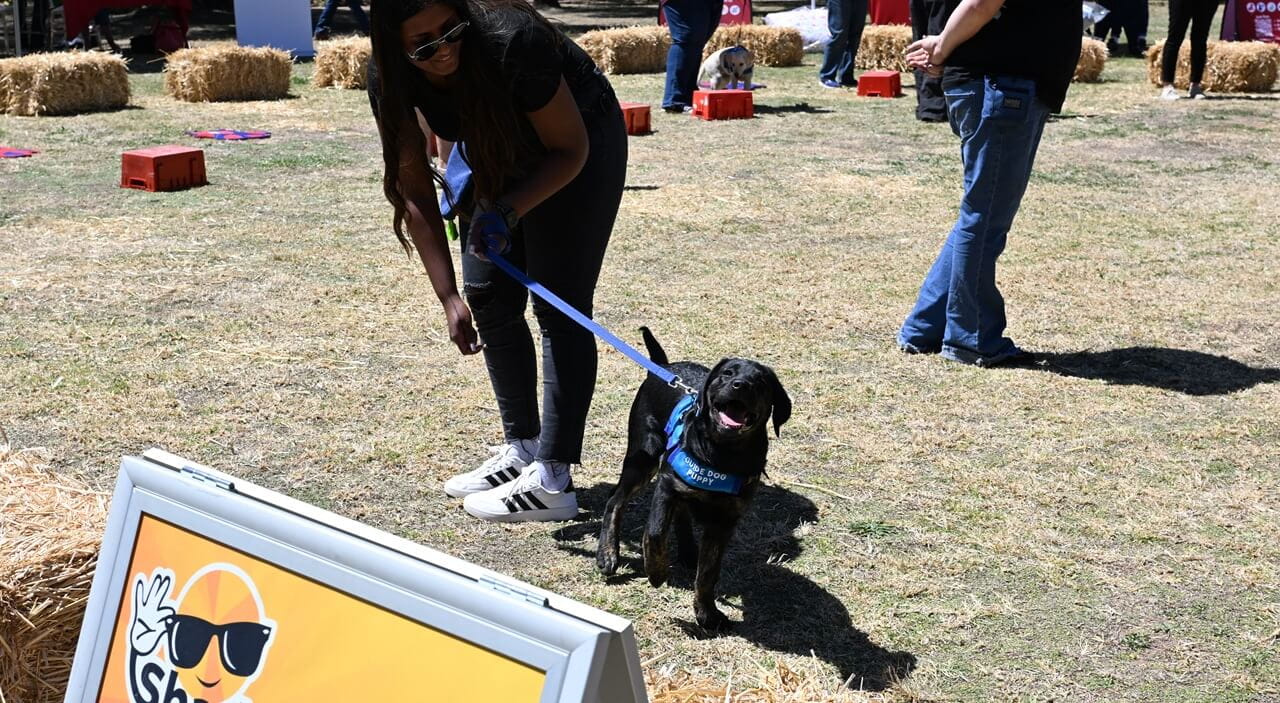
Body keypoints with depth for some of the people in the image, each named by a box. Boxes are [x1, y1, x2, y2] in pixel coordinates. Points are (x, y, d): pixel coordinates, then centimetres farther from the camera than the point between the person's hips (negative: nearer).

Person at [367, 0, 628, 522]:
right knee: (488, 299, 3)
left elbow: (570, 149, -24)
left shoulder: (511, 42, -37)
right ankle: (523, 449, 17)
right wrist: (447, 297, -20)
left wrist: (506, 212, -37)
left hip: (578, 144, -6)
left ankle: (552, 482, -11)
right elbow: (416, 191, -15)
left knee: (558, 306, -11)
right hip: (502, 154, 6)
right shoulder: (390, 78, -22)